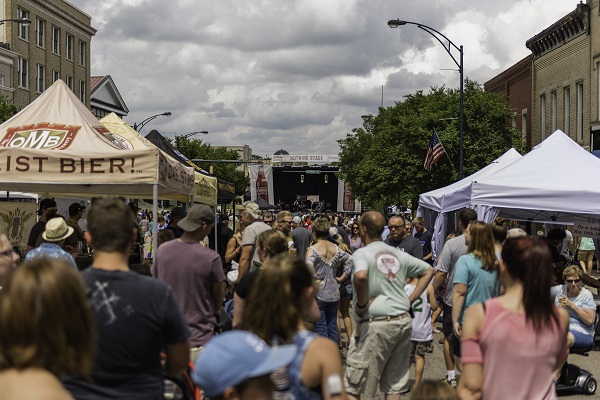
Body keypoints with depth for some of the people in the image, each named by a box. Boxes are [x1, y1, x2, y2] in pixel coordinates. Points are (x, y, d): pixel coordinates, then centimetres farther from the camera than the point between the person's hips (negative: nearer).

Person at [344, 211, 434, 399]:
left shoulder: (362, 253, -7)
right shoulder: (398, 254, 12)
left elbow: (361, 276, -29)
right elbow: (429, 270, 21)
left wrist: (361, 304, -14)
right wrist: (411, 299, 16)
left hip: (375, 324, -6)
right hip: (403, 321, 6)